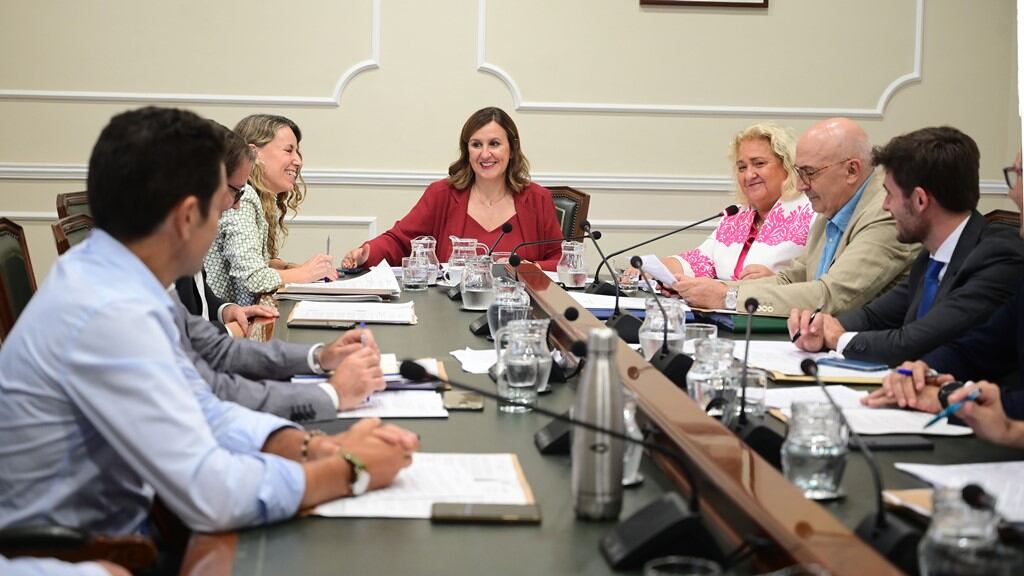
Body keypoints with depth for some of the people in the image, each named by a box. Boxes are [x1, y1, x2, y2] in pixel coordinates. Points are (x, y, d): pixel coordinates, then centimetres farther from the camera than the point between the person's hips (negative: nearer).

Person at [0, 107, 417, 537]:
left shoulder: (100, 274, 0)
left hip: (105, 530, 7)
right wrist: (350, 471, -14)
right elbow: (212, 496, -26)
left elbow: (203, 412, 6)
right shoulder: (110, 314, -26)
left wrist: (316, 447, -8)